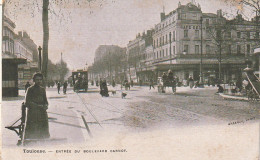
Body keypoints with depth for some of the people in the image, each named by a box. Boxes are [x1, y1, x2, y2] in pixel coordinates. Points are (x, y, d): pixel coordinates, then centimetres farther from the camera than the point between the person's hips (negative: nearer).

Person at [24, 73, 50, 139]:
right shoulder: (30, 89, -3)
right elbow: (27, 103, -8)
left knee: (44, 133, 5)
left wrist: (45, 105, -5)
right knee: (31, 134, -3)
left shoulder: (42, 89, 13)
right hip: (32, 114, -5)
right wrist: (39, 106, -14)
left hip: (42, 114, 5)